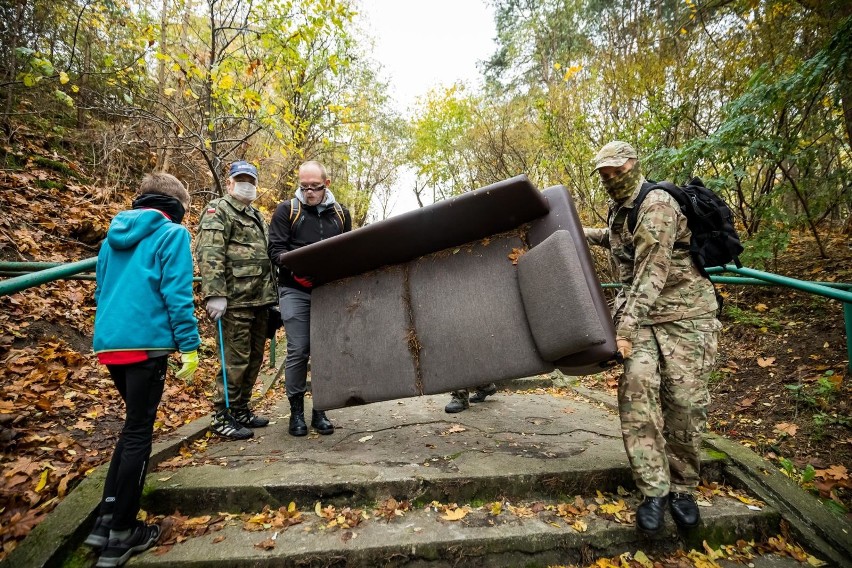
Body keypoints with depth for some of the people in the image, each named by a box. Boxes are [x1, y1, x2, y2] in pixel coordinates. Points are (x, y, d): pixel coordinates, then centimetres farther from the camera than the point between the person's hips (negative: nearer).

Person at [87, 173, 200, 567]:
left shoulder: (113, 235, 17)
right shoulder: (172, 234, -5)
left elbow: (101, 291, 21)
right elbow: (177, 294, -14)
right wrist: (190, 346, -11)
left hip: (109, 343, 8)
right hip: (145, 343, -7)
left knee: (134, 426, 21)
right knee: (138, 433, 3)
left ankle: (106, 520, 24)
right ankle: (121, 536, 14)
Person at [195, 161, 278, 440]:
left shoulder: (258, 217, 23)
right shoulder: (218, 210, -2)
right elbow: (209, 254, -15)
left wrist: (273, 295, 20)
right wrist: (215, 294, -25)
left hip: (260, 300, 8)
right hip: (236, 301, -8)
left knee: (254, 358, 13)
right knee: (235, 360, -4)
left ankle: (241, 410, 26)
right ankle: (222, 416, 10)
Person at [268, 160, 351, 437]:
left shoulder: (341, 213, 13)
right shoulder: (287, 209, 4)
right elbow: (276, 248, -2)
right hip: (296, 289, -2)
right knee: (298, 351, -2)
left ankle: (320, 411, 18)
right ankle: (296, 411, 14)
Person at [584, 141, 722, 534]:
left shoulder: (657, 205, -14)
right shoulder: (619, 211, 13)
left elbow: (652, 270, -24)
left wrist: (626, 324, -30)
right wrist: (582, 234, 28)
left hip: (684, 314, -5)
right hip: (639, 312, 6)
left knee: (684, 400, -5)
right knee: (637, 385, -16)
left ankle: (682, 488, 16)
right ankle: (654, 490, -9)